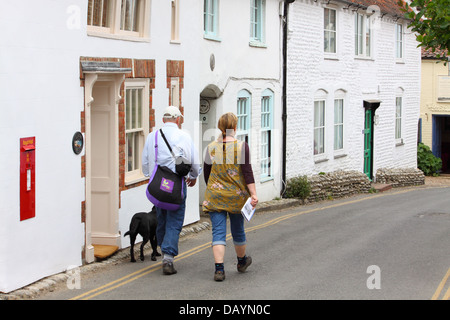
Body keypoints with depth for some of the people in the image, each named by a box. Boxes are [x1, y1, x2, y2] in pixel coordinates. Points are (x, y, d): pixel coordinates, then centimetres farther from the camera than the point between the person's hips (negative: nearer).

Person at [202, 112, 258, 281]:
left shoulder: (211, 147, -1)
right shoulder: (241, 146, -9)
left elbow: (206, 173, 8)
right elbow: (247, 172, -13)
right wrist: (253, 194, -10)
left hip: (215, 196, 1)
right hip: (237, 195, -1)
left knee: (218, 232, 0)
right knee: (238, 230, 17)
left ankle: (219, 269, -11)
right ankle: (242, 261, 38)